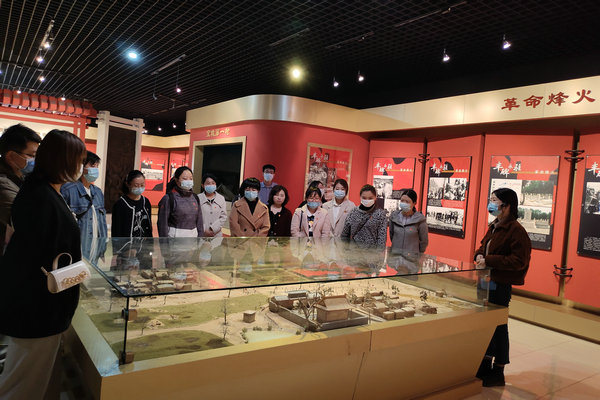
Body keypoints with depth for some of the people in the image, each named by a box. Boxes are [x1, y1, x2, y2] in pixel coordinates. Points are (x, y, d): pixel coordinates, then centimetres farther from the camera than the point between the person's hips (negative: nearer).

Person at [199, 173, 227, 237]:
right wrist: (203, 231, -12)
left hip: (216, 235, 2)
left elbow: (223, 217, 0)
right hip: (201, 235, -2)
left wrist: (213, 229, -9)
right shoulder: (198, 198, -2)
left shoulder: (221, 198, 5)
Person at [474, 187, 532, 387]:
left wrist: (489, 260, -23)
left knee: (498, 325, 2)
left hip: (501, 285, -9)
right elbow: (483, 246, 23)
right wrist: (479, 255, 1)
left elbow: (518, 261, -21)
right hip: (487, 281, 9)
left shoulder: (516, 230, -16)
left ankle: (498, 372, 17)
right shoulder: (494, 226, 11)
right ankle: (486, 363, 33)